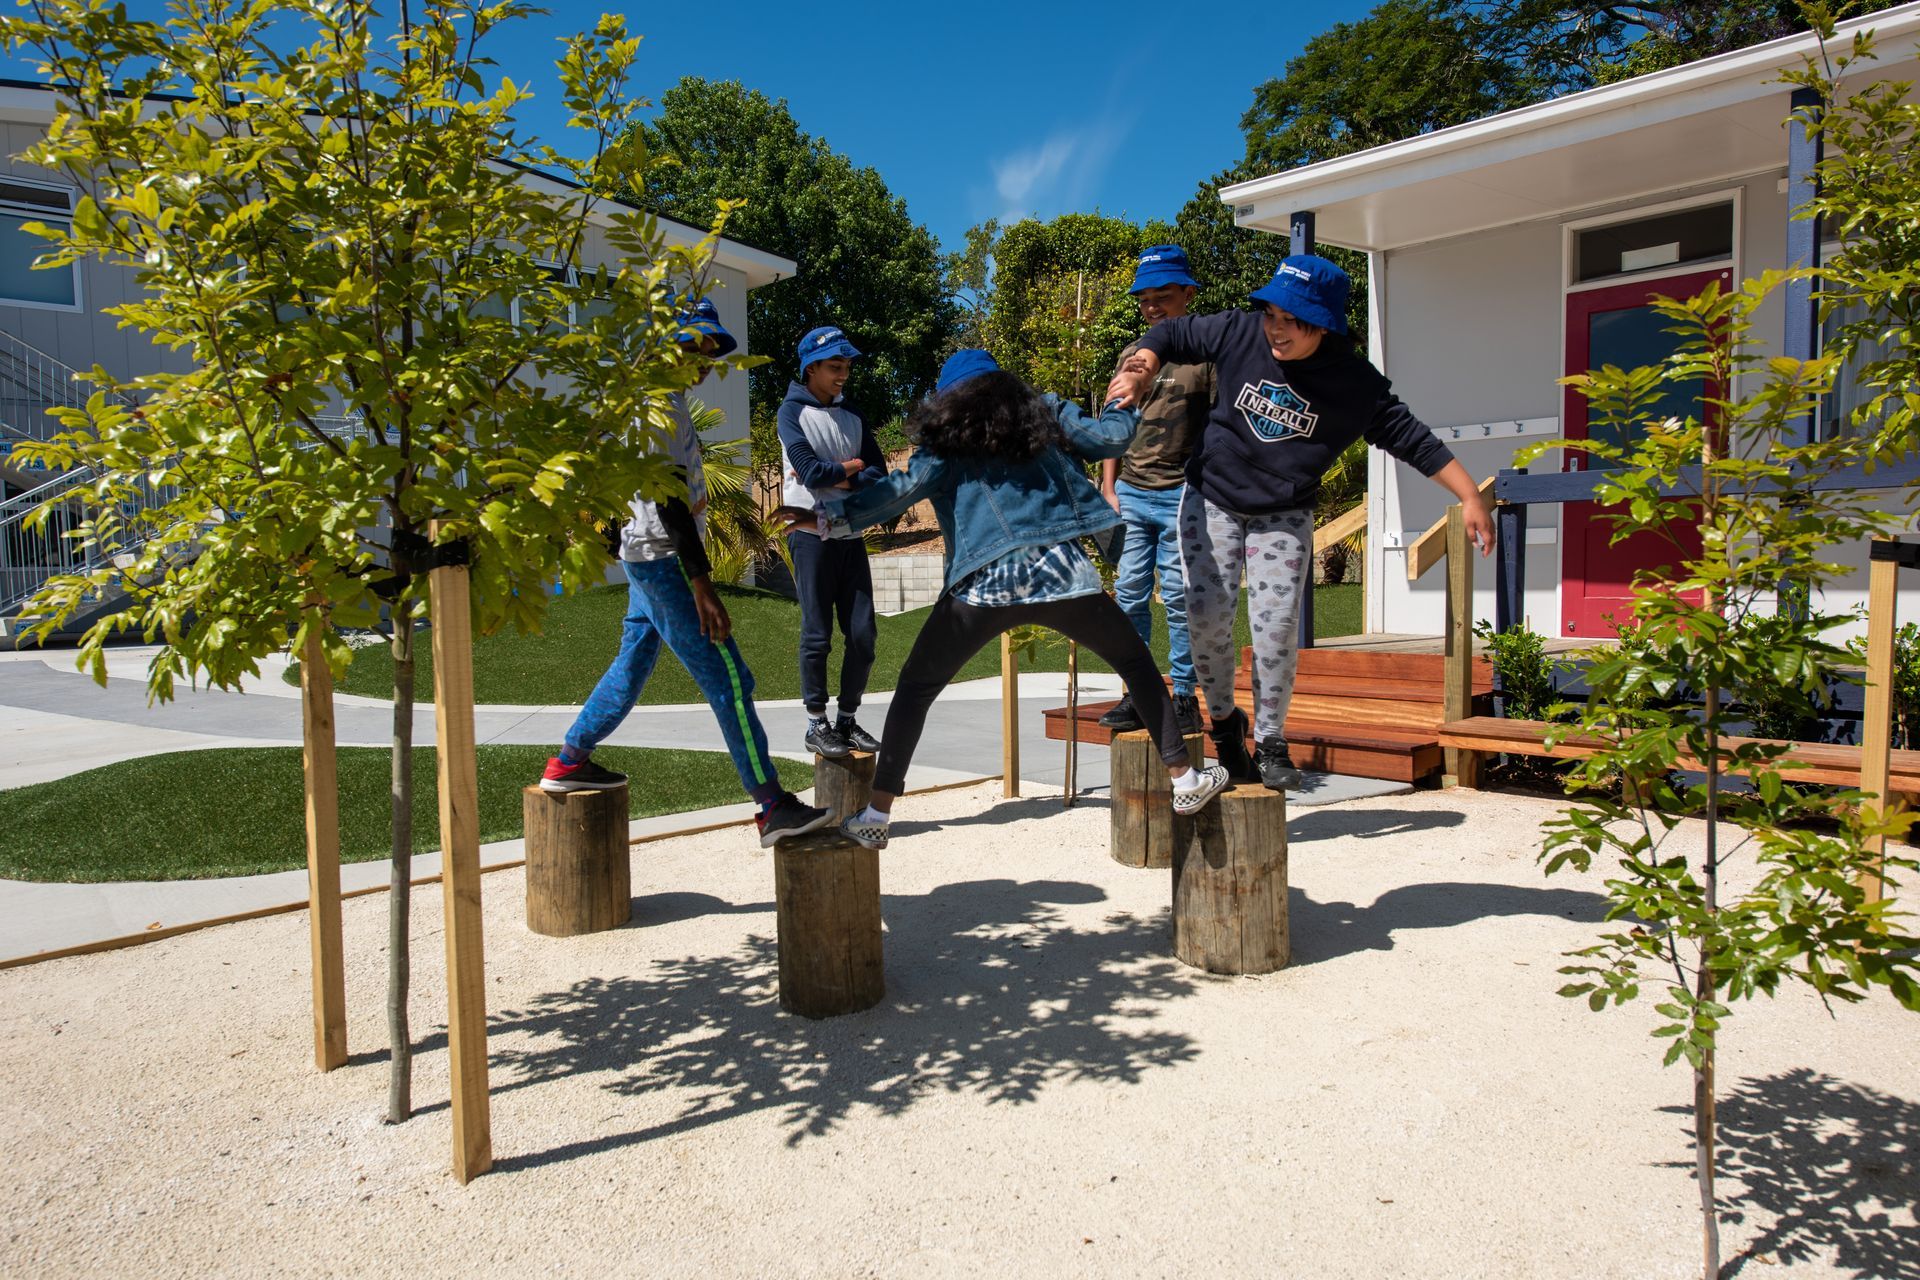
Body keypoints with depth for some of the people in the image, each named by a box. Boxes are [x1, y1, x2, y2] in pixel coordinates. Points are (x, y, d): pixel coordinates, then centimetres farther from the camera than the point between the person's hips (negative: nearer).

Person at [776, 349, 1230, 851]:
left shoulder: (948, 442, 10)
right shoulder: (1046, 416, 17)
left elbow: (906, 486, -4)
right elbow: (1110, 438, 14)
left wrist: (832, 513, -4)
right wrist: (1126, 404, 35)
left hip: (983, 584, -1)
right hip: (1060, 573, 2)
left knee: (915, 689, 14)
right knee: (1136, 663, 23)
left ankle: (875, 815, 10)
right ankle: (1184, 779, 22)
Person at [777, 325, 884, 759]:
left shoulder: (851, 416, 16)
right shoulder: (793, 410, 0)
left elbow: (878, 474, 6)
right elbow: (810, 470, -14)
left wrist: (839, 479, -11)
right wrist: (850, 468, 1)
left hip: (851, 536, 5)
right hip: (811, 534, -5)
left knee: (862, 635, 3)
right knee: (817, 635, -2)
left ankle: (848, 720, 15)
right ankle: (816, 725, 8)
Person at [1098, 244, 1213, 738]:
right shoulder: (1131, 355, 14)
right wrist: (1108, 489, 9)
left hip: (1181, 496, -4)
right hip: (1131, 494, 5)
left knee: (1178, 598, -2)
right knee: (1129, 596, 4)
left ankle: (1183, 696, 9)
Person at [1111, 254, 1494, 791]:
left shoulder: (1356, 383, -15)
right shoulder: (1240, 333, -13)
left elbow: (1413, 440, -8)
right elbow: (1174, 333, 1)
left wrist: (1471, 498, -11)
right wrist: (1143, 367, -19)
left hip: (1284, 517, -1)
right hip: (1212, 499, 1)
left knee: (1275, 628, -11)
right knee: (1206, 616, -9)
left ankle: (1270, 744, 8)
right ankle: (1224, 721, 16)